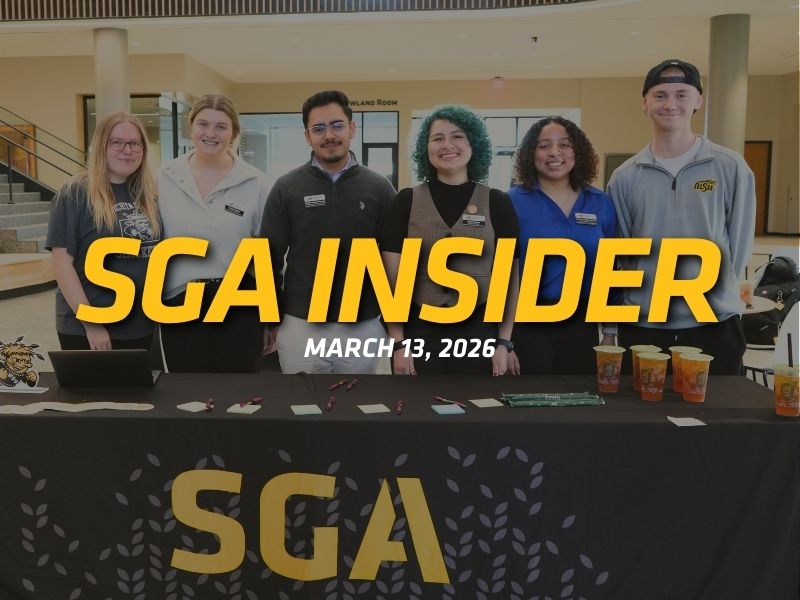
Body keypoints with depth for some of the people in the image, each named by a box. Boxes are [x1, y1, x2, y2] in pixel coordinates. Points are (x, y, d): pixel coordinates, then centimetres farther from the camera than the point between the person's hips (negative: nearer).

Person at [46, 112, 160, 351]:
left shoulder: (150, 195, 6)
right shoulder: (75, 193, -8)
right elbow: (62, 262, -11)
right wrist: (91, 324, -15)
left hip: (143, 328, 5)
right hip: (85, 330, -5)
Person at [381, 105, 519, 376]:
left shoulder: (497, 202, 2)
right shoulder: (406, 201, 2)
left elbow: (510, 278, 3)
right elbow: (393, 278, 0)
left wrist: (504, 343, -2)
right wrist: (398, 343, -4)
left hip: (479, 333, 0)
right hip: (420, 333, 0)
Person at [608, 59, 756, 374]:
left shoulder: (731, 167, -1)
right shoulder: (625, 177, 2)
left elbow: (739, 243, 3)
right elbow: (618, 254, 5)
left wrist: (713, 295, 1)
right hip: (641, 327, 1)